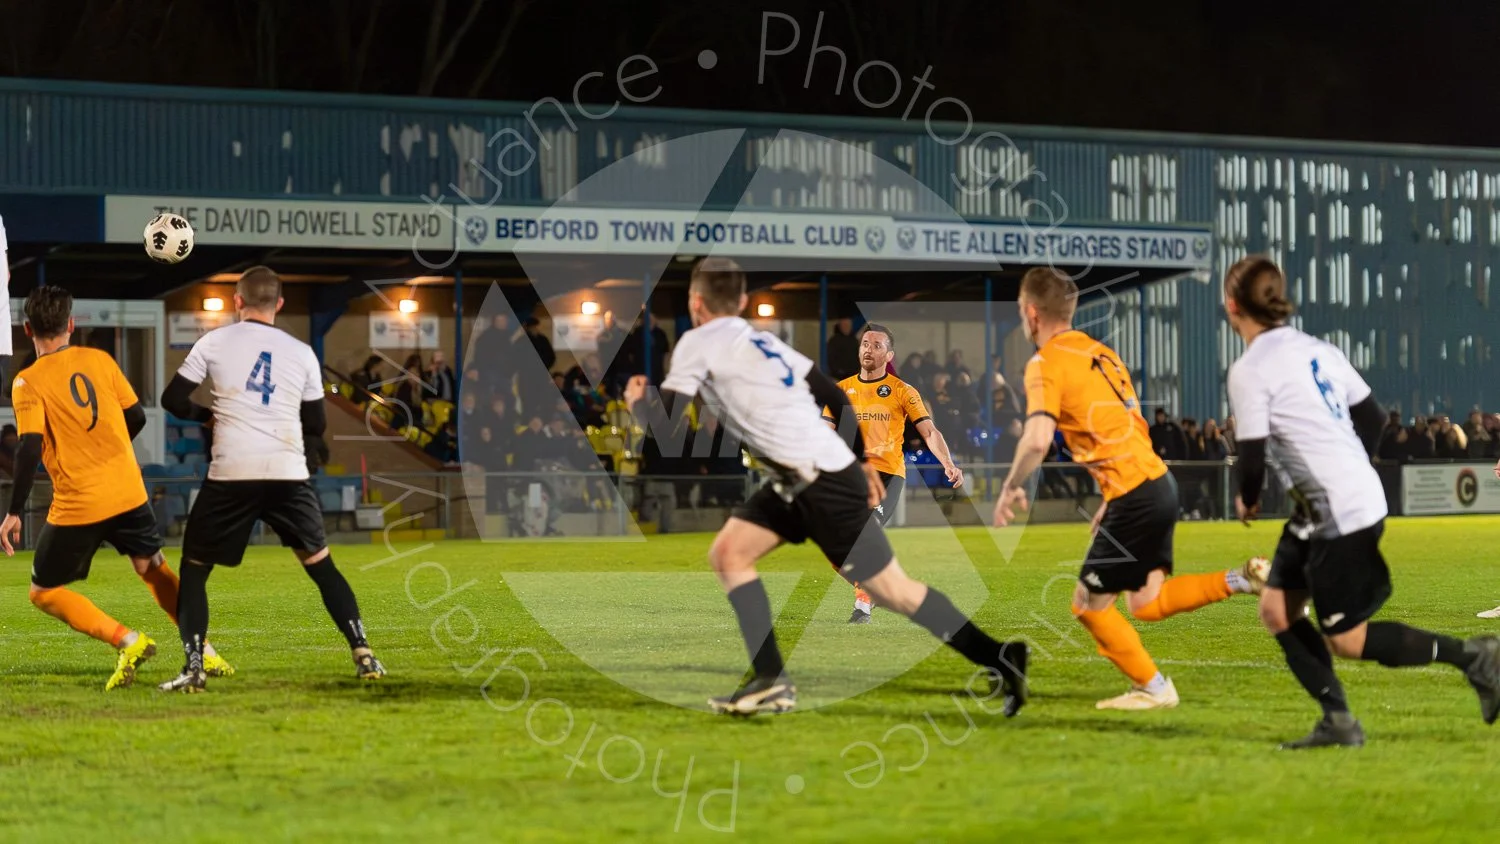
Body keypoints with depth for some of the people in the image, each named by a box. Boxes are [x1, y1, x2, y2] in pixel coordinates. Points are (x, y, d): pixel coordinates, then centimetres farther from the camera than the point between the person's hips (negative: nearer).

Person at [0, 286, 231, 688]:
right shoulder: (99, 360, 4)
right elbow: (136, 416, 9)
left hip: (77, 505, -4)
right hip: (128, 493, 5)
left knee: (44, 592, 10)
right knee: (154, 569, 26)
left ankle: (126, 640, -7)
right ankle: (205, 653, 23)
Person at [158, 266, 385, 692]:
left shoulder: (214, 342, 5)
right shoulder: (301, 353, 11)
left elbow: (173, 399, 6)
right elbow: (316, 424, 15)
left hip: (230, 475, -2)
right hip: (288, 474, 2)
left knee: (193, 569, 11)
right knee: (320, 564, 16)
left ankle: (193, 668, -1)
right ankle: (363, 654, 8)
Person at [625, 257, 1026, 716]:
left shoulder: (698, 344, -6)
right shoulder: (762, 341, 18)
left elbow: (667, 434, -12)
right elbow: (834, 395, 18)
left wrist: (637, 402, 9)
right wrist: (860, 459, 26)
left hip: (825, 483, -9)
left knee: (892, 590, -2)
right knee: (727, 554, 8)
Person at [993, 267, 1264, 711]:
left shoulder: (1047, 364, -10)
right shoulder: (1100, 352, 17)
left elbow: (1037, 440, -24)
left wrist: (1011, 489, -7)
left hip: (1134, 498, -9)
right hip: (1159, 482, 9)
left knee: (1089, 604, 5)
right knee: (1146, 603, 16)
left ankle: (1154, 688, 10)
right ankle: (1242, 580, 5)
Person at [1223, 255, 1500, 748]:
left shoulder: (1249, 372, -14)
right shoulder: (1316, 350, 11)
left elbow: (1253, 454, -14)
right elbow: (1372, 416, 15)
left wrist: (1248, 500, 6)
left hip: (1342, 515, -9)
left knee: (1347, 641, -1)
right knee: (1277, 607, 10)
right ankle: (1337, 721, 6)